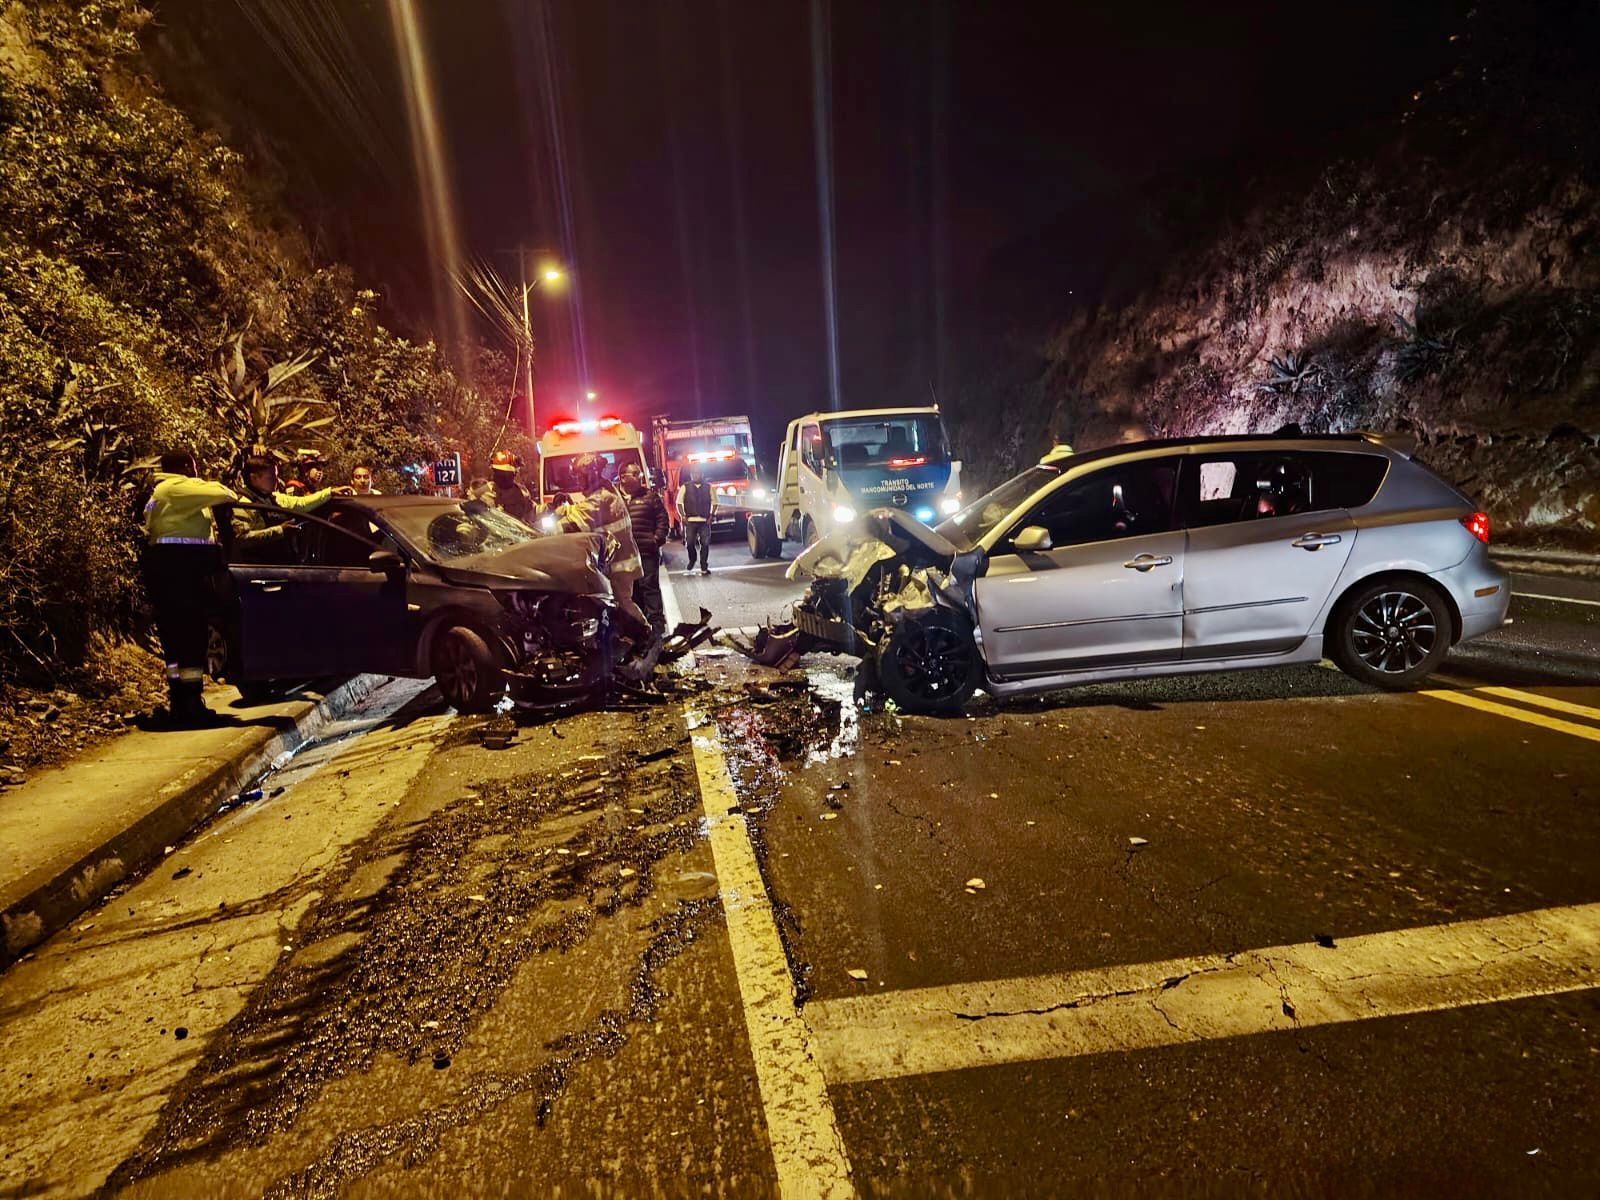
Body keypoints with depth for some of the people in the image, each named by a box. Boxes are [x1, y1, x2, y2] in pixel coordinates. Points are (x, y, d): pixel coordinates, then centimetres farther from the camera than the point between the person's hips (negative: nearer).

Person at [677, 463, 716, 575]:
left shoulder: (708, 487, 7)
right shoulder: (685, 487, 5)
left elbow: (714, 503, 9)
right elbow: (679, 503, 4)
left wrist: (711, 516, -1)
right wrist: (683, 516, -7)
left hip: (705, 521, 1)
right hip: (690, 520, 0)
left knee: (705, 544, -3)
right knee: (690, 543, -3)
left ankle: (704, 567, 4)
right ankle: (692, 560, 26)